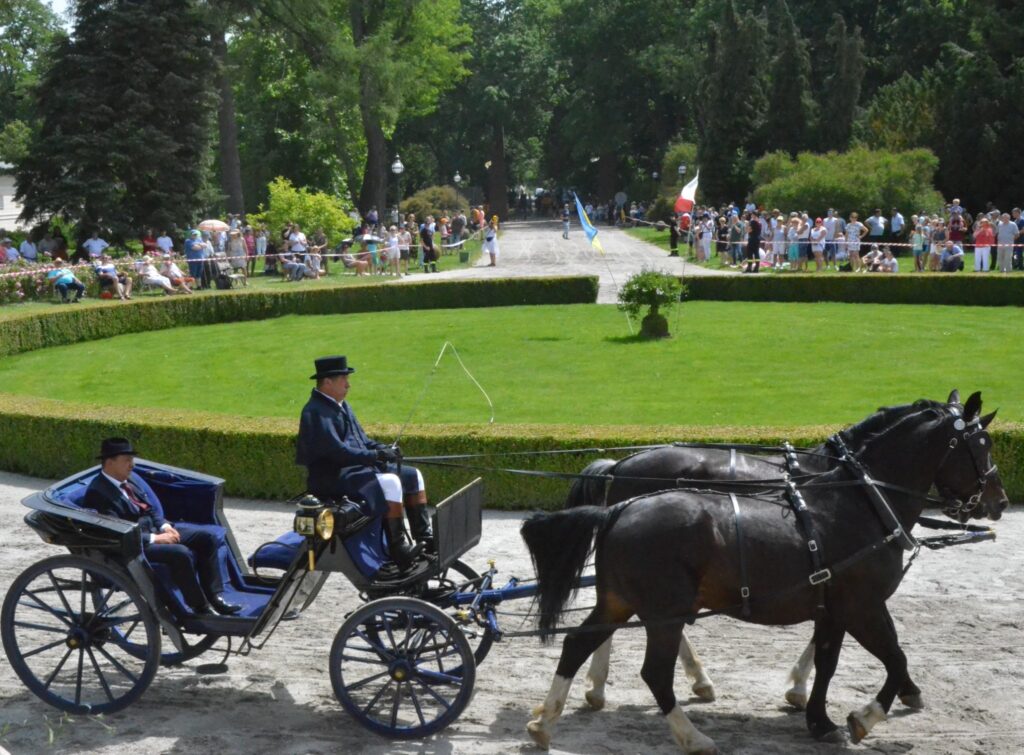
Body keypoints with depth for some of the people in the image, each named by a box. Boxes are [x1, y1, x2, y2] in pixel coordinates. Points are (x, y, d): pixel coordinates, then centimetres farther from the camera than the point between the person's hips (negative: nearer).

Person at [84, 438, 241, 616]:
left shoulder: (131, 478, 7)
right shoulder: (98, 493, -20)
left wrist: (164, 526, -1)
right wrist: (154, 539, -22)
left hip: (156, 529, 10)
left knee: (207, 538, 0)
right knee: (180, 553, -31)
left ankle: (214, 597, 0)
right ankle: (200, 606, -17)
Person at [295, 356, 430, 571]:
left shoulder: (342, 406, 16)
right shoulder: (316, 412, -16)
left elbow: (361, 439, 21)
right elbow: (336, 451, -25)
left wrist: (381, 448, 0)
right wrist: (375, 455, -24)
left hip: (357, 467, 11)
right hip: (333, 477, -11)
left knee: (413, 476, 8)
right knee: (389, 482, -30)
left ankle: (425, 538, 6)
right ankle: (399, 551, -29)